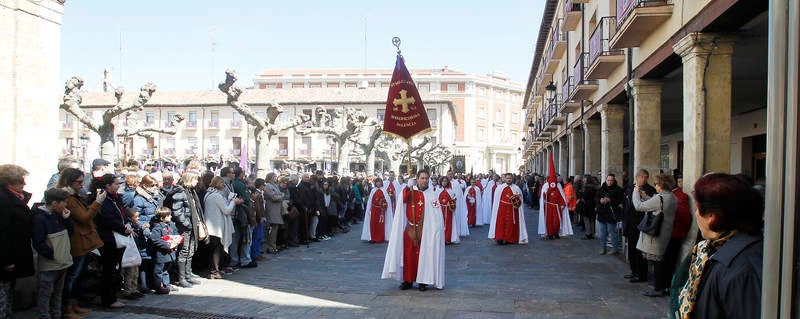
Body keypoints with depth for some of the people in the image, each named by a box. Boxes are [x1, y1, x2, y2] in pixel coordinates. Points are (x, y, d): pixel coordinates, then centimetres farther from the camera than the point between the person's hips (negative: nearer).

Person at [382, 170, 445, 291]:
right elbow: (402, 198, -14)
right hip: (410, 229, 2)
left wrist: (437, 230, -13)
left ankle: (422, 280, 10)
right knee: (408, 255, 4)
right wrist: (408, 186, -27)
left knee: (423, 255, 1)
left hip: (425, 230, -2)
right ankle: (407, 280, 13)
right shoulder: (410, 192, 7)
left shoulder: (432, 195, 1)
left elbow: (436, 215, -3)